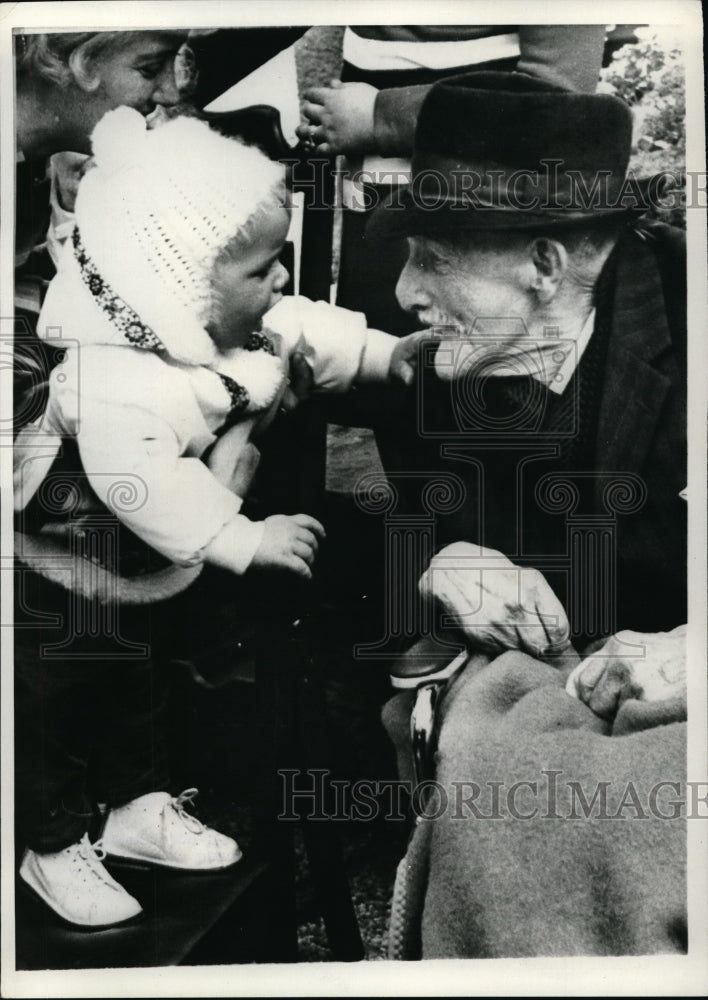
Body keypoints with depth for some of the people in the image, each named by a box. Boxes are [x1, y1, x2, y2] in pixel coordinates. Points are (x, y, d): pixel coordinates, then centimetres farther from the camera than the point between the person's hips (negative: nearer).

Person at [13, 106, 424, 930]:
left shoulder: (223, 320, -11)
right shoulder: (123, 382, -41)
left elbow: (306, 331, 4)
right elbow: (142, 483, -50)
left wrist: (383, 353, -3)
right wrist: (246, 541, -49)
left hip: (149, 577, 9)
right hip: (73, 577, -8)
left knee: (136, 685, 25)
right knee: (60, 706, 13)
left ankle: (139, 807, 46)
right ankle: (53, 847, 34)